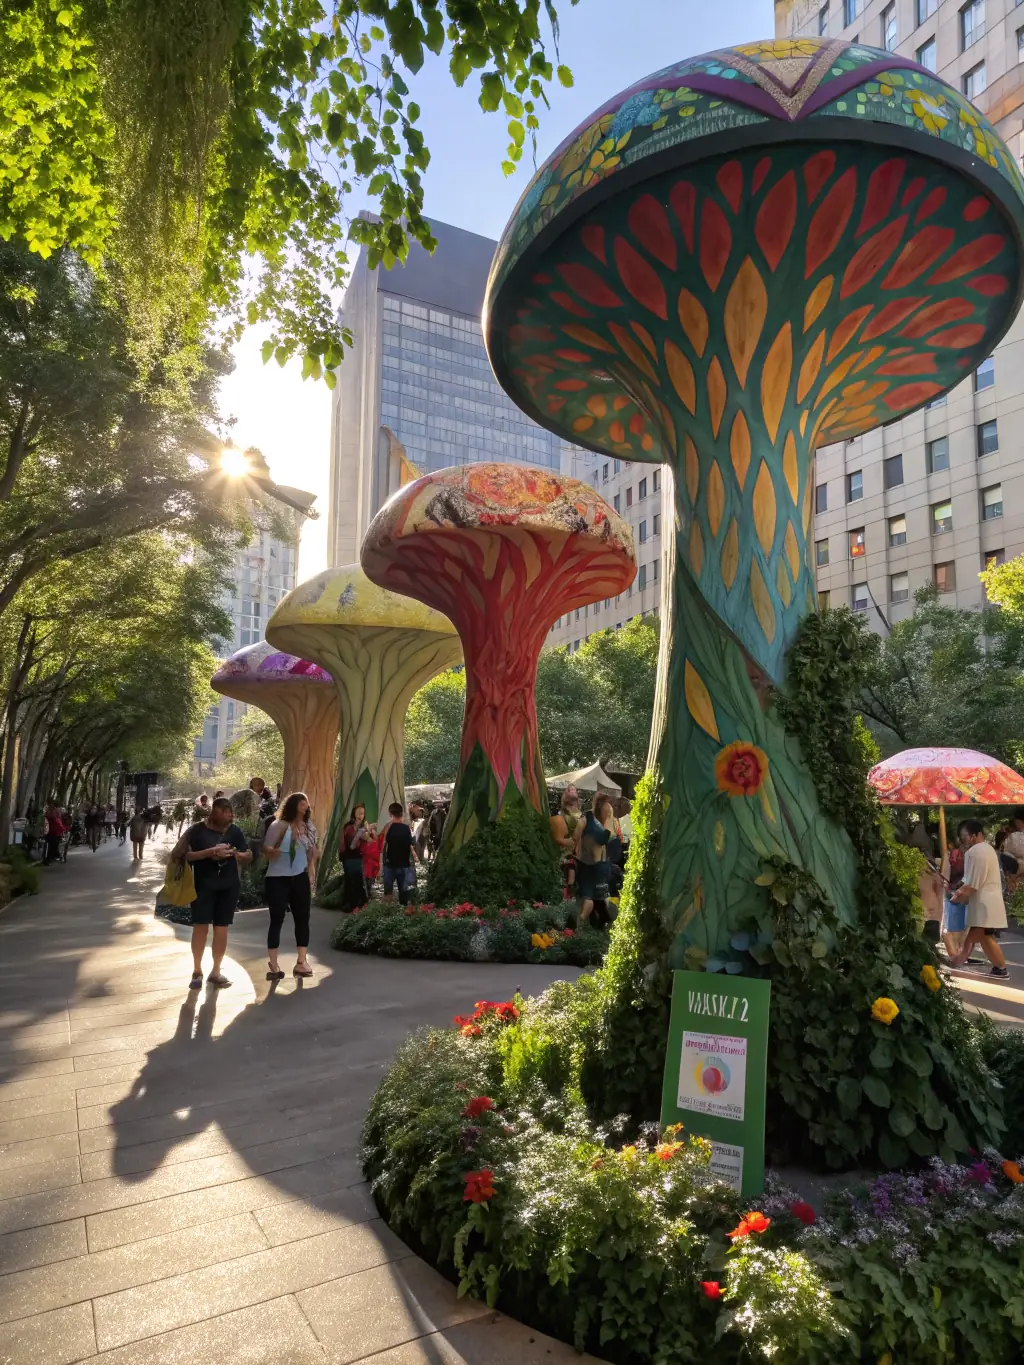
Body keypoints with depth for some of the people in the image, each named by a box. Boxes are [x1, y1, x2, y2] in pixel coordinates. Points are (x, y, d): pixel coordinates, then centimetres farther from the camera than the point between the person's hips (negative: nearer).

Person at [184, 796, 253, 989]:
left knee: (222, 928, 7)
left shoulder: (234, 831, 5)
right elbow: (187, 855, -13)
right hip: (203, 885, -3)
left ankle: (216, 972, 17)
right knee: (201, 927, -3)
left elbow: (249, 857, 6)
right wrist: (210, 852, -25)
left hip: (229, 886, 3)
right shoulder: (197, 830, -4)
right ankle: (197, 971, 12)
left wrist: (235, 853, -15)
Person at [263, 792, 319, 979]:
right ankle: (273, 965, 5)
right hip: (278, 879, -5)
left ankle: (301, 962, 12)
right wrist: (274, 851, -31)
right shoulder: (278, 826, -10)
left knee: (302, 918, 5)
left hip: (300, 878, 5)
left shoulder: (309, 827, 5)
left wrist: (310, 866, 9)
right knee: (277, 919, -1)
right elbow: (266, 852, -11)